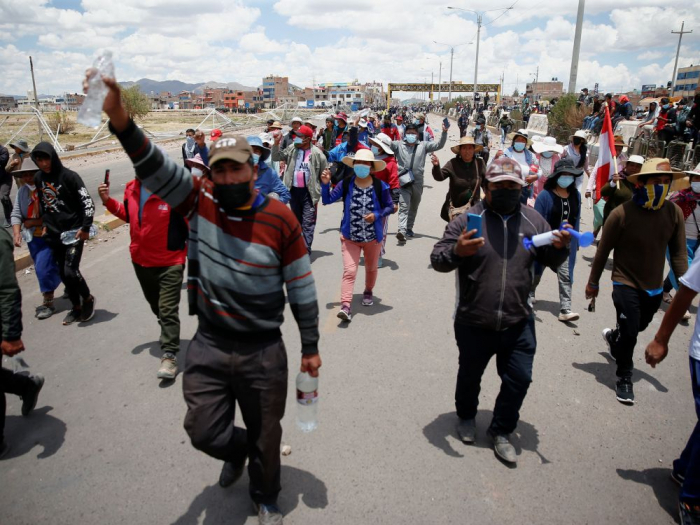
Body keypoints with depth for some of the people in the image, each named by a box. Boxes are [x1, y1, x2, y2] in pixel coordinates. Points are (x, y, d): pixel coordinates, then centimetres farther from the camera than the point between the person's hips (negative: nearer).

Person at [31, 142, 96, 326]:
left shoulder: (69, 176, -12)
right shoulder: (38, 179, 6)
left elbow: (87, 202, -13)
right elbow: (42, 203, 19)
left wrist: (85, 227, -17)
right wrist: (46, 224, 15)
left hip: (74, 231, -6)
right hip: (54, 235, 6)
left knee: (71, 271, -14)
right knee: (63, 274, 9)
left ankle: (88, 299, 12)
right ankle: (76, 307, 26)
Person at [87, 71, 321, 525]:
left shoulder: (281, 219, -13)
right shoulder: (201, 201, -6)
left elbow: (302, 288, -6)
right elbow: (156, 168, -22)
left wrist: (310, 347, -1)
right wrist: (120, 119, -40)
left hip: (263, 352, -2)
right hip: (209, 347, 2)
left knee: (265, 437, 16)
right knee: (204, 432, 14)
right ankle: (236, 451, 52)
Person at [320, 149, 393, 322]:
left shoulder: (380, 186, -10)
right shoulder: (345, 184, -7)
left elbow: (390, 206, -2)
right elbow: (327, 200, -4)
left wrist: (377, 215, -19)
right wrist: (325, 184, -19)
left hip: (373, 237, 1)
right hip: (350, 236, -1)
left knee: (371, 268, 22)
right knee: (349, 271, -9)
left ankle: (368, 291, 49)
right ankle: (346, 306, -11)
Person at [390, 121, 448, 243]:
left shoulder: (423, 145, 8)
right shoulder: (398, 145, 5)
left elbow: (439, 145, 6)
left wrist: (444, 132, -7)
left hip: (418, 182, 3)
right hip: (403, 182, -3)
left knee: (414, 208, 16)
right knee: (404, 206, -14)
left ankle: (409, 228, 32)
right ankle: (402, 231, -25)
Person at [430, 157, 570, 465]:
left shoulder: (533, 220, 2)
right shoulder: (468, 220, -10)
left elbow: (551, 261, 11)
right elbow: (437, 260, -11)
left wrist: (559, 248, -11)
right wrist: (456, 251, -32)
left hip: (518, 324, 2)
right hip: (474, 323, -2)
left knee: (519, 379, 9)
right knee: (470, 376, 18)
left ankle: (501, 431, 34)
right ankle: (466, 416, 49)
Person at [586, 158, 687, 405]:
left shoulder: (674, 212, -9)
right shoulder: (622, 213, -21)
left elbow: (678, 252, -1)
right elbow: (603, 251, -11)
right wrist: (593, 282, -4)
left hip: (654, 287, 5)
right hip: (626, 285, -5)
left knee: (638, 328, 24)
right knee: (629, 334, -3)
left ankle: (613, 337, 57)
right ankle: (624, 378, 21)